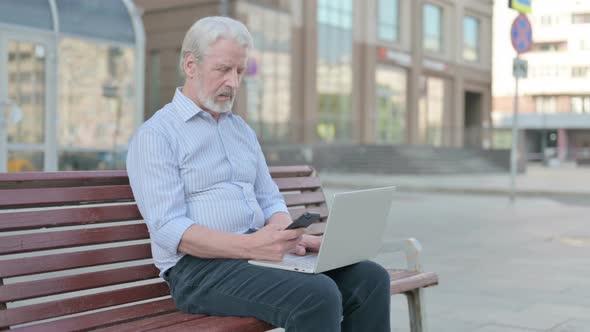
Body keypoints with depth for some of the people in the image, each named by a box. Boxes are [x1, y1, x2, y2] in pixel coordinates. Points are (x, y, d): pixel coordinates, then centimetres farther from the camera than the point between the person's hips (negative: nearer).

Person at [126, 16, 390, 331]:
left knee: (370, 278, -12)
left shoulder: (242, 130, 20)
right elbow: (168, 229, -14)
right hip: (200, 268, -7)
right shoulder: (155, 135, -4)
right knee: (317, 296, -30)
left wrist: (290, 236, -5)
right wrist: (249, 245, -27)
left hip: (259, 252, 7)